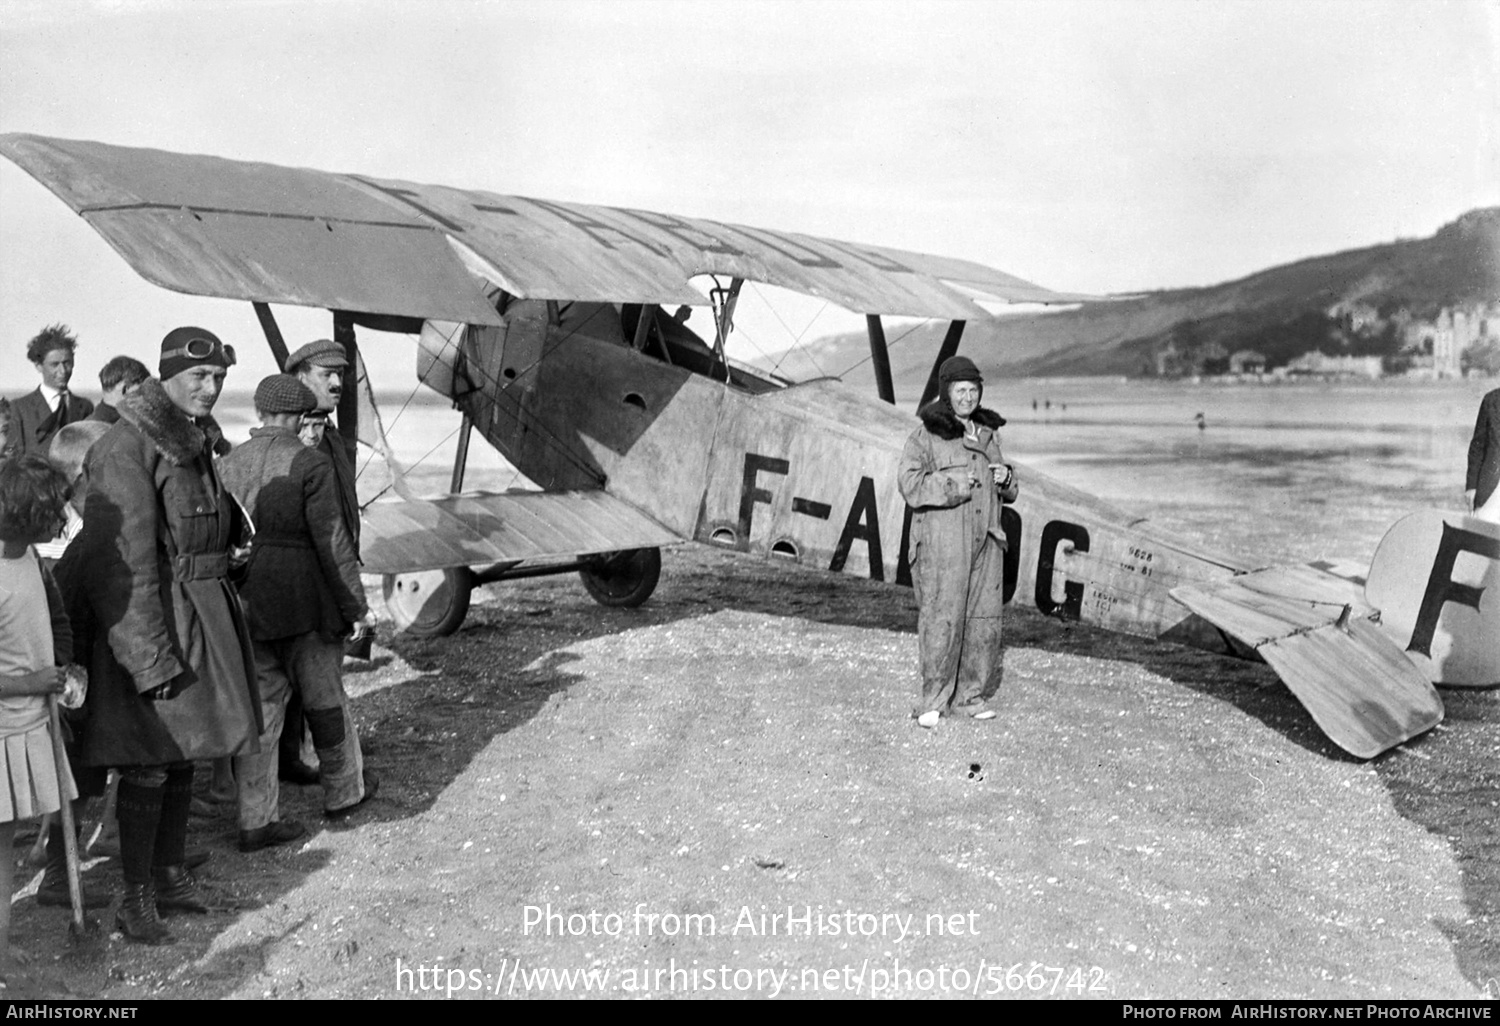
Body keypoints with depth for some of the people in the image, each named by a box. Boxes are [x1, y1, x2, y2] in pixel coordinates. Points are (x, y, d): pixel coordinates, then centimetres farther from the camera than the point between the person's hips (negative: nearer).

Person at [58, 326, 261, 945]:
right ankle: (136, 900, 12)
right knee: (148, 766, -1)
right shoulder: (127, 449, -16)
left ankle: (171, 876, 28)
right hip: (148, 618, -8)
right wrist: (151, 658, -21)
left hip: (205, 611, 8)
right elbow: (122, 565, -20)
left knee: (183, 753, 15)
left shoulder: (198, 440, 11)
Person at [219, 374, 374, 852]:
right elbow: (332, 542, -13)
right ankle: (343, 791, 29)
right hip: (302, 601, -5)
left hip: (243, 602, 5)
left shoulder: (227, 464, 5)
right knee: (324, 696, 12)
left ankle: (254, 820, 12)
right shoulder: (311, 465, -12)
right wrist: (355, 605, -6)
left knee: (257, 704, 10)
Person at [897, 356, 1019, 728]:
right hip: (942, 541, -6)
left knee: (984, 617, 6)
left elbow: (1007, 492, 24)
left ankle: (972, 694, 18)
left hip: (985, 539, 6)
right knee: (942, 617, -7)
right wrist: (952, 484, -19)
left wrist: (1006, 478, 2)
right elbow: (910, 483, -12)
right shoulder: (927, 436, -2)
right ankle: (934, 699, 2)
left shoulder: (987, 434, 17)